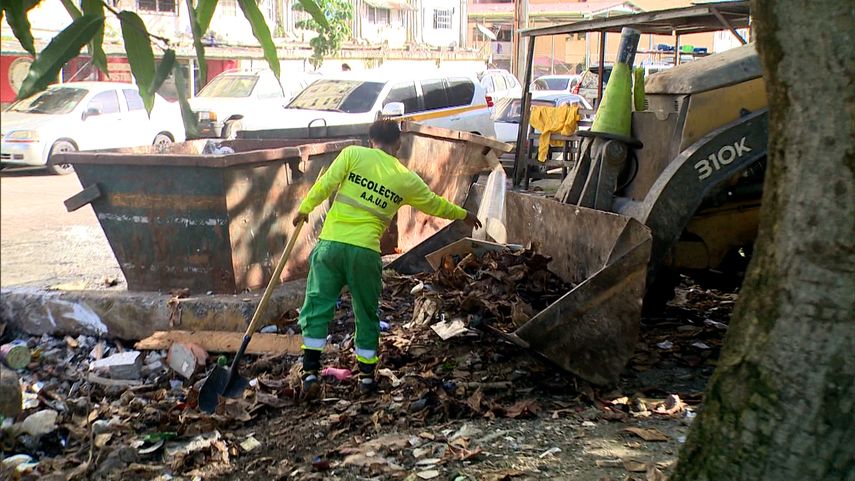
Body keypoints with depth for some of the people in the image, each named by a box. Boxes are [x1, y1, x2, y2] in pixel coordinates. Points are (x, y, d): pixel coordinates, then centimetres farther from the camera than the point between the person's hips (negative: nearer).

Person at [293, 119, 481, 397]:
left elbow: (326, 184, -5)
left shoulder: (354, 154, 3)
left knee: (317, 307, 6)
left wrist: (305, 209, 8)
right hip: (366, 251, 1)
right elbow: (434, 204, 22)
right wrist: (463, 215, 38)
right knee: (367, 314, 16)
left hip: (331, 243, -1)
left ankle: (311, 373, 0)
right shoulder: (406, 179, 8)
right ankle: (367, 376, 22)